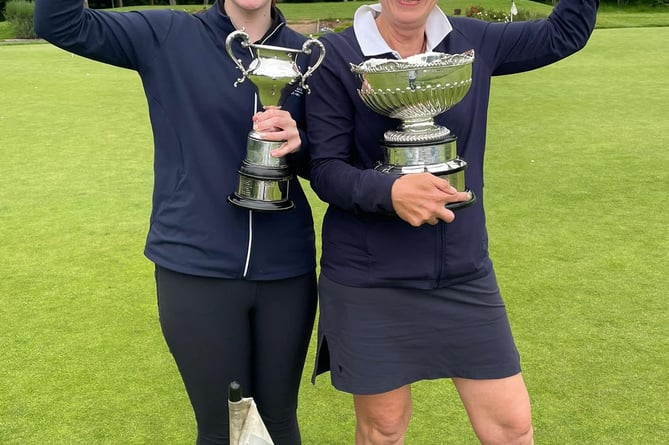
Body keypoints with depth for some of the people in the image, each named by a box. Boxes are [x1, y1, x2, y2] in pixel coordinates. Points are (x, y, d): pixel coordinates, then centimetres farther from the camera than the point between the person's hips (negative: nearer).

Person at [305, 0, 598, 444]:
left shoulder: (471, 42, 2)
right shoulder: (337, 56, -9)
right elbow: (325, 170, -12)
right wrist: (390, 191, -31)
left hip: (464, 273, 3)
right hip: (369, 279, -3)